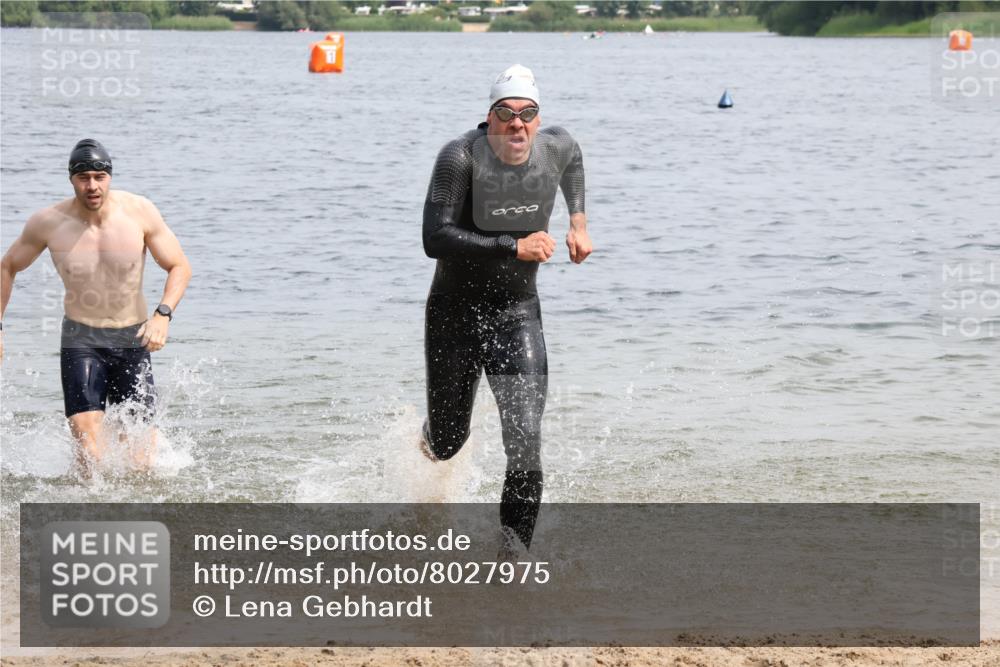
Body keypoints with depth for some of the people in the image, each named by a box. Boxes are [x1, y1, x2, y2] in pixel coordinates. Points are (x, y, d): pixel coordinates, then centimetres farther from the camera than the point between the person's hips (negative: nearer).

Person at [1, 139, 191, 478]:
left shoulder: (139, 212, -10)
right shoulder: (48, 223, -10)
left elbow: (179, 267, -2)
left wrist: (162, 314, -18)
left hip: (133, 339, 1)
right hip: (81, 341, -1)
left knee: (140, 462, -1)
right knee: (91, 456, -19)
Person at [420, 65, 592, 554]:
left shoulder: (555, 147, -7)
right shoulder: (461, 158, -21)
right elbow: (435, 239, -29)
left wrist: (578, 222, 11)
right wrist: (513, 246, -33)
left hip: (517, 313, 2)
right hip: (455, 311, -2)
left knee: (526, 442, -16)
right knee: (448, 443, 14)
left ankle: (513, 552, -14)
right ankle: (429, 439, 54)